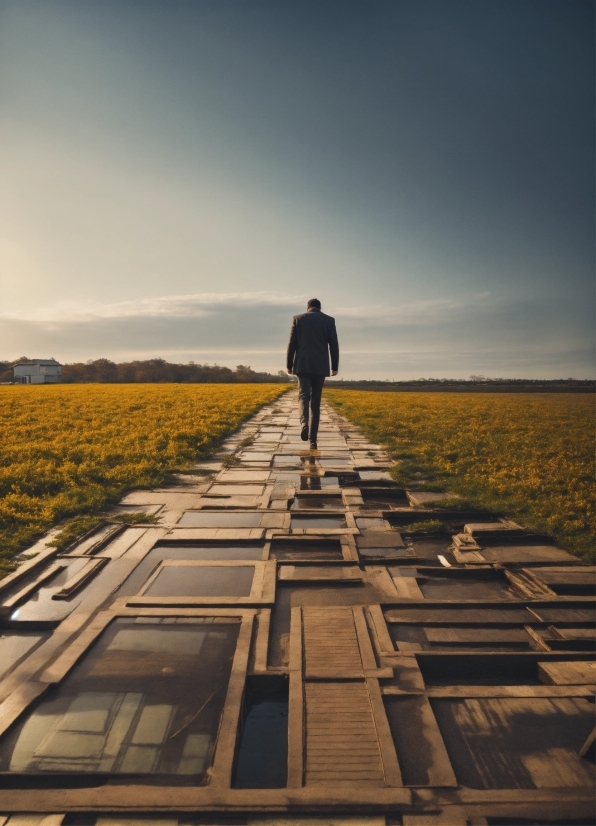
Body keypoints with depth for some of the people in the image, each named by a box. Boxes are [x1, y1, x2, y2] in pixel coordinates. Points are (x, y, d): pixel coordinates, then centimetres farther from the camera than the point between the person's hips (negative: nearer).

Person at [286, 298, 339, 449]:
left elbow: (292, 344, 3)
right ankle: (313, 440, 4)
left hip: (303, 365, -1)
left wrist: (289, 365, 8)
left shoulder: (298, 318, 6)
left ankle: (304, 423, -33)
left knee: (303, 395, 0)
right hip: (320, 367, 1)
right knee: (315, 402, 7)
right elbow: (333, 345, 3)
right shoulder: (329, 320, 7)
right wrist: (335, 366, 8)